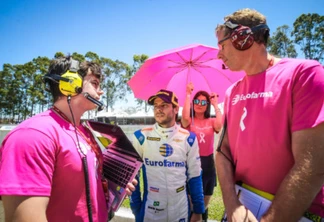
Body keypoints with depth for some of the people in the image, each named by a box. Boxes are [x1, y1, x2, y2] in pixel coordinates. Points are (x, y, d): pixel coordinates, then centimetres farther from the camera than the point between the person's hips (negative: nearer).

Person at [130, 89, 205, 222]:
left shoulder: (188, 139, -7)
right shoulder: (141, 137, -10)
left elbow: (194, 176, 1)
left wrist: (198, 210, 4)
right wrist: (135, 206, -1)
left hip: (181, 210, 1)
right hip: (149, 211, -1)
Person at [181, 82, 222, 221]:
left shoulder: (211, 122, 3)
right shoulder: (189, 121, -3)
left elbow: (219, 126, -21)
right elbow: (185, 117, -28)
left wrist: (216, 105, -14)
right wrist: (188, 95, -22)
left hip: (208, 162, 3)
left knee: (206, 198, 19)